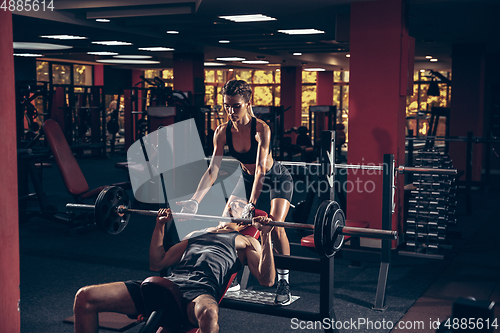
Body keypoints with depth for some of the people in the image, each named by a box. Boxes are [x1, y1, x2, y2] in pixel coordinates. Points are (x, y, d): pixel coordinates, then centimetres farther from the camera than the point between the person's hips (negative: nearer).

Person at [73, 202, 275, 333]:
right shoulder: (196, 234, 35)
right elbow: (157, 264, 31)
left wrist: (266, 236, -2)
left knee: (208, 314, -47)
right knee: (84, 297, -10)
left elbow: (266, 280, 6)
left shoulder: (245, 242, 22)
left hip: (202, 289, -5)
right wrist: (160, 225, 28)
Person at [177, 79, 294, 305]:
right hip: (247, 178, 6)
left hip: (276, 179, -5)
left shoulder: (261, 129, -32)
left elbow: (260, 168, -41)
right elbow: (213, 169, -23)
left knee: (275, 226, -23)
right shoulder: (222, 132, -19)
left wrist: (252, 205, -51)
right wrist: (195, 200, -35)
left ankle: (284, 282, -7)